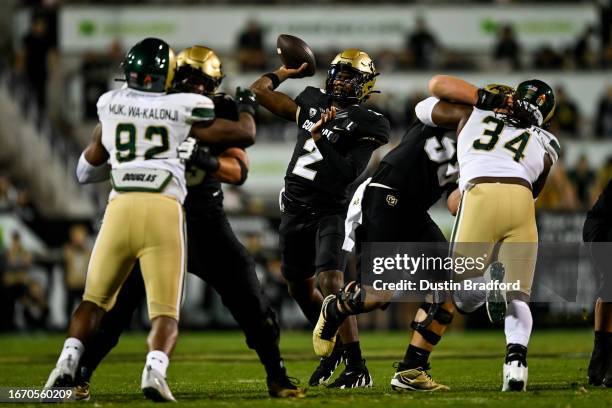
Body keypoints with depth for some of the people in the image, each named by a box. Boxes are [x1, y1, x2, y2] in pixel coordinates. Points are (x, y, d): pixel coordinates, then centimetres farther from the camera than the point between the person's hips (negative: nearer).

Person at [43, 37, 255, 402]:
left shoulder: (110, 106, 15)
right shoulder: (182, 110, 7)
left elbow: (87, 170, 28)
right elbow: (246, 134, 14)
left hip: (120, 208, 2)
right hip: (164, 211, -2)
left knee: (95, 299, 19)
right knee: (165, 311, 3)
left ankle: (68, 363, -3)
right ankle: (155, 369, -25)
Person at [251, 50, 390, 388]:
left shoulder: (366, 124, -8)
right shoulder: (312, 102, 9)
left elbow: (345, 175, -18)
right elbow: (259, 91, 16)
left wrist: (320, 139, -22)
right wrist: (289, 70, 21)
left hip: (330, 211, -7)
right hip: (294, 208, 7)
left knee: (330, 283, -21)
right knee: (300, 287, 16)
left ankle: (357, 369, -18)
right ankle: (333, 348, 37)